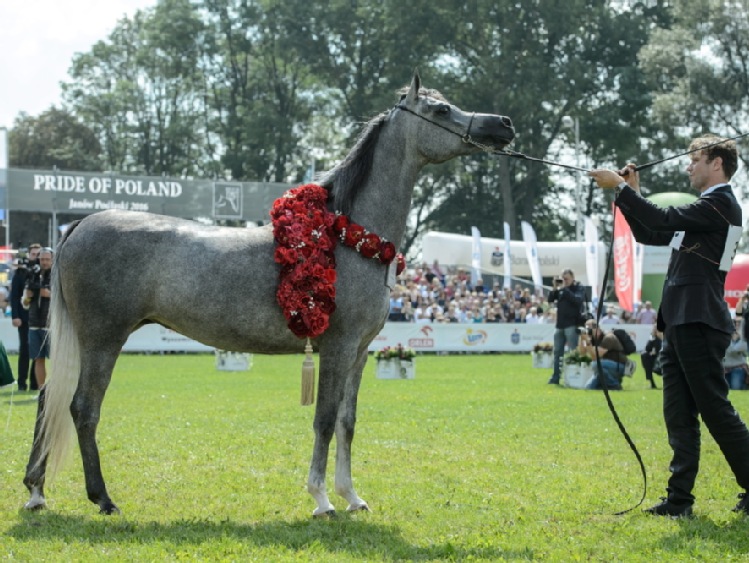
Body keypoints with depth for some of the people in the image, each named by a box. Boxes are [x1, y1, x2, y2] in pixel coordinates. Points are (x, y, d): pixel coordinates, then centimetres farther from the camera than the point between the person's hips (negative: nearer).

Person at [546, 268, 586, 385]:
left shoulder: (579, 289, -1)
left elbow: (577, 300, -18)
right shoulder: (560, 289, 13)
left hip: (571, 325, -6)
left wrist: (565, 289, -17)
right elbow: (550, 299, 10)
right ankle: (555, 377, 13)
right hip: (560, 324, 6)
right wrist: (555, 288, -4)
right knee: (557, 351, 8)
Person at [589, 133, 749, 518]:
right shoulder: (704, 209, 22)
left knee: (714, 408, -7)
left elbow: (664, 221, -18)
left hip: (700, 324, -10)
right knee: (679, 414, 6)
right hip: (681, 324, 10)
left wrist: (620, 187, -11)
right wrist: (631, 193, 14)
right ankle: (679, 499, 7)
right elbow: (649, 234, 24)